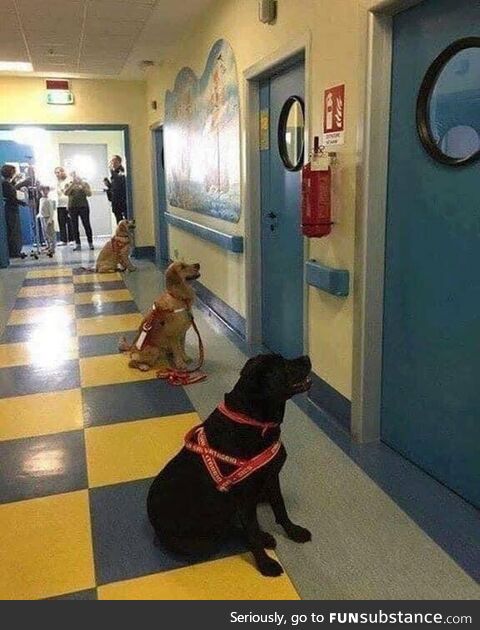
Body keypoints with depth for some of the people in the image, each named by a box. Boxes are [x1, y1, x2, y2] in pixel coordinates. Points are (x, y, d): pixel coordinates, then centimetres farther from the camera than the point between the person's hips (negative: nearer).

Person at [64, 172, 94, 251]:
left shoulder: (84, 183, 7)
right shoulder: (68, 184, 9)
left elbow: (89, 194, -5)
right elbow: (66, 193, -9)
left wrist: (82, 185, -15)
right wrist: (72, 184, -17)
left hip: (83, 206, -1)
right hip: (72, 207, 1)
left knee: (87, 225, -4)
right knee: (74, 226, -1)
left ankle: (90, 243, 2)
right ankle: (77, 244, 2)